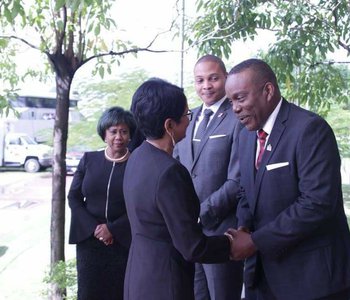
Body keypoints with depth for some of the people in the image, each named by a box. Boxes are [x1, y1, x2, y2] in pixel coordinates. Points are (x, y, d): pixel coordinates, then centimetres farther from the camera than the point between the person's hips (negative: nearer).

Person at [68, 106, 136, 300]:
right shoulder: (89, 160, 5)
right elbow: (73, 197, 5)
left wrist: (113, 229, -12)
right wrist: (93, 228, -7)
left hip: (124, 242, -2)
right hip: (89, 239, 2)